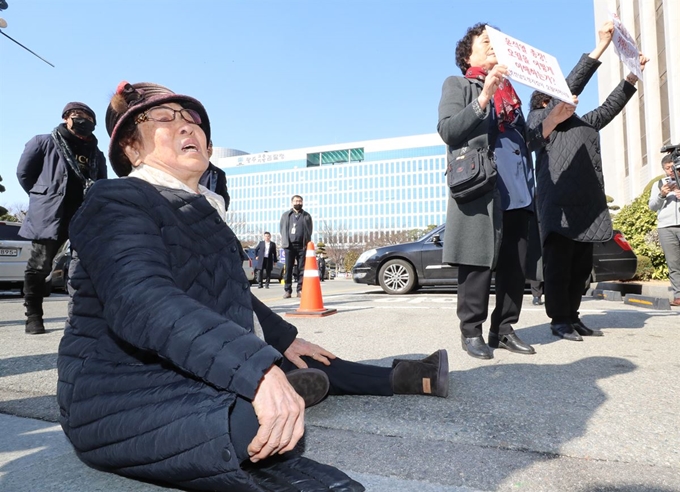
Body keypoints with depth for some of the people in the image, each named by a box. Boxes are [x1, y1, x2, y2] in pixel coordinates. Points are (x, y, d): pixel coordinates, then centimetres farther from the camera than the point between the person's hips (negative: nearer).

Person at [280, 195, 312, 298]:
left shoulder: (306, 215, 14)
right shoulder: (286, 215, 15)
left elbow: (310, 230, 10)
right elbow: (282, 229, 13)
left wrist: (307, 242, 1)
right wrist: (285, 242, 3)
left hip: (302, 245, 0)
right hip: (289, 245, 0)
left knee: (302, 269, 0)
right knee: (288, 269, -1)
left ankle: (300, 290, 3)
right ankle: (287, 290, 2)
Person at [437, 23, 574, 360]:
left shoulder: (509, 91, 27)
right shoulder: (457, 85, 10)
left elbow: (525, 141, 25)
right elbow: (447, 131, -6)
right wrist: (483, 97, -14)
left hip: (519, 193, 6)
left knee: (515, 268, 5)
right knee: (479, 265, -6)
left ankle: (504, 330, 16)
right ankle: (471, 332, 7)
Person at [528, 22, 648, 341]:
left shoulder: (584, 123, 26)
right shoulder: (539, 118, 4)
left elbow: (609, 108, 37)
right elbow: (569, 87, -4)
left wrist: (632, 75, 30)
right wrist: (600, 47, -6)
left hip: (587, 207, 8)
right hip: (559, 207, -7)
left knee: (581, 268, 8)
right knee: (558, 267, -3)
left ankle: (573, 317, 16)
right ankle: (559, 320, 4)